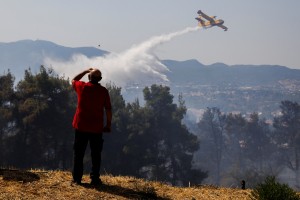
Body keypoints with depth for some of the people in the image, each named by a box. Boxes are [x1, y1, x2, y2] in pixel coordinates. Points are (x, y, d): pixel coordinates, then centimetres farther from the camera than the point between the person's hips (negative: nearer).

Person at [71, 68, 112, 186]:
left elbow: (74, 80, 19)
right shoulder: (103, 91, -5)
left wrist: (86, 71, 21)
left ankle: (77, 178, 6)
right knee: (96, 154, 7)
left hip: (81, 126, 1)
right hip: (97, 128, 0)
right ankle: (95, 178, 5)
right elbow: (108, 109, -3)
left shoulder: (82, 87, -4)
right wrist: (108, 124, 6)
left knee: (79, 154, 7)